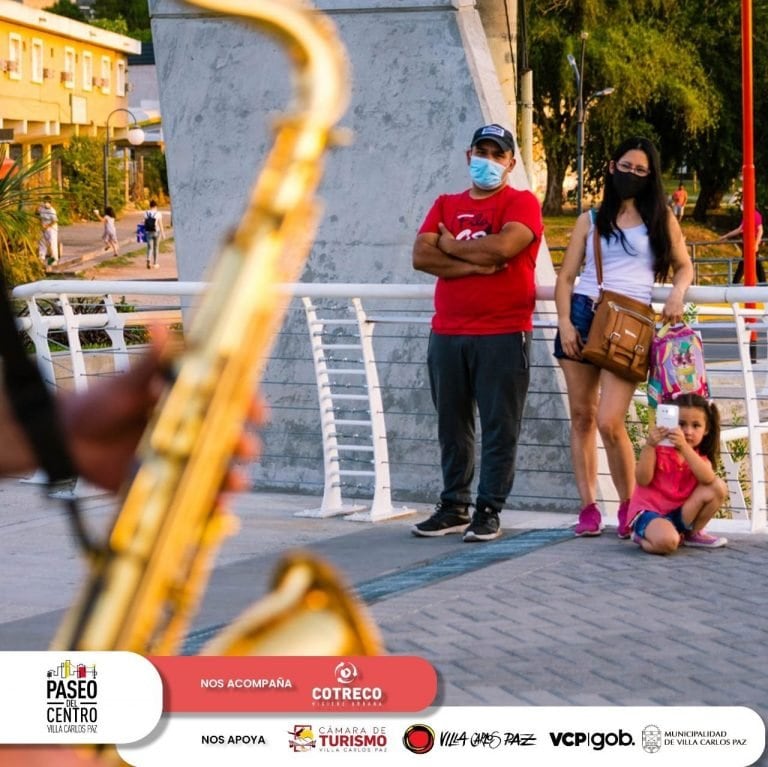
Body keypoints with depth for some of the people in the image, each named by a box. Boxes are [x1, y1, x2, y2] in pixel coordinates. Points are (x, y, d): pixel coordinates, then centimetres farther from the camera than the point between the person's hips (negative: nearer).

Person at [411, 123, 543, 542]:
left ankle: (489, 511, 0)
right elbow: (421, 256, 1)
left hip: (503, 334, -5)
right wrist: (475, 264, -10)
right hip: (447, 332, 5)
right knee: (452, 426, 8)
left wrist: (453, 247, -2)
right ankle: (454, 506, 15)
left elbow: (502, 246, -18)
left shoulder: (521, 203, 1)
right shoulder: (445, 205, 16)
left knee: (499, 427, -3)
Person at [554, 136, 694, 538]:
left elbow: (684, 266, 15)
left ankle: (630, 506, 3)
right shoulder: (590, 219, 11)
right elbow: (566, 276, 7)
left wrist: (676, 294, -7)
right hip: (583, 316, 3)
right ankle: (588, 508, 9)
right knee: (581, 417, 3)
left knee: (609, 422, -14)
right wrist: (564, 322, -7)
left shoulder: (661, 218, 10)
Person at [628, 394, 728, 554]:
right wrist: (649, 445, -26)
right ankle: (643, 537, -1)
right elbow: (643, 480, -17)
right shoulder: (658, 449, -4)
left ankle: (693, 534, 7)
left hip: (679, 514, 5)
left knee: (718, 487, -12)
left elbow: (708, 479, -21)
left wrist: (684, 447, -32)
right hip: (649, 513, -5)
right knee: (666, 541, -40)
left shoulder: (700, 458, 4)